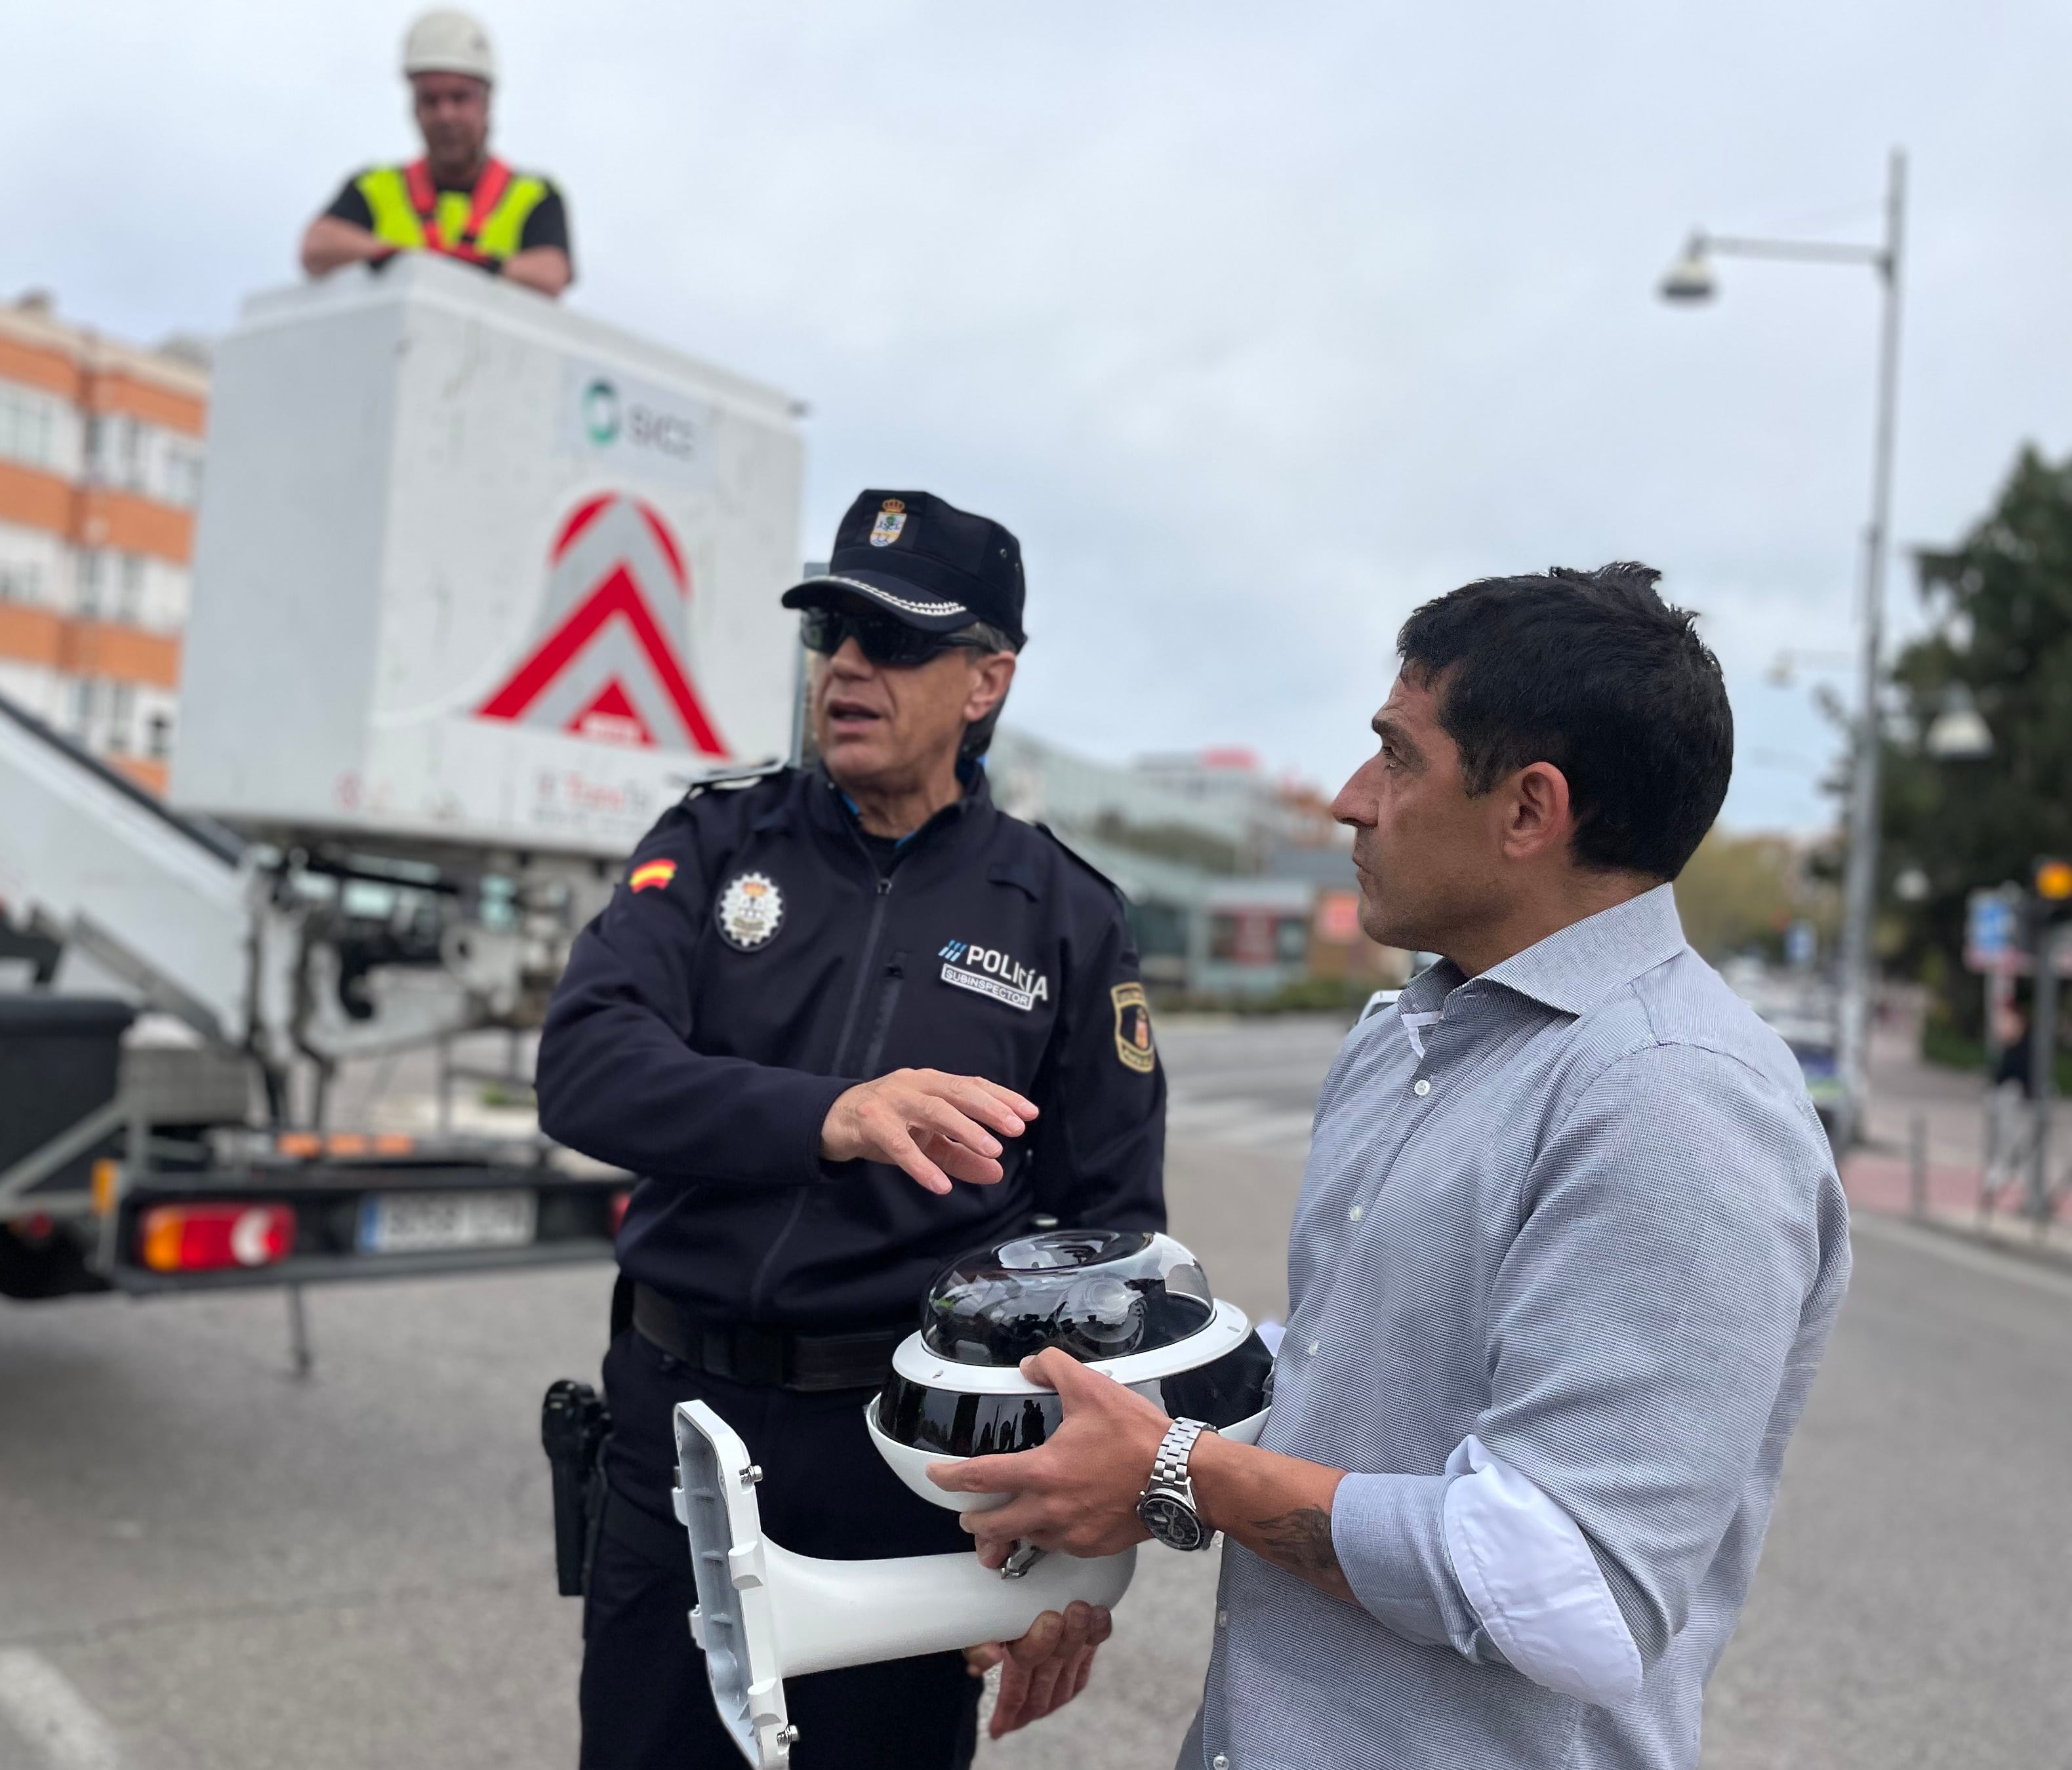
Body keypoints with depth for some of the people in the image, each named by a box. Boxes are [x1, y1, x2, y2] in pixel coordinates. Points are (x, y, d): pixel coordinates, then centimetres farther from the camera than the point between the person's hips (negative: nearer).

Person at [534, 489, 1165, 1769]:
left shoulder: (1067, 917, -1)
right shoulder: (715, 845, 1)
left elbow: (1114, 1233, 0)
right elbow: (587, 1071, -15)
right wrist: (831, 1117, -33)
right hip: (681, 1423, 2)